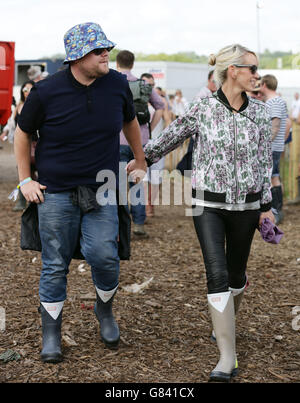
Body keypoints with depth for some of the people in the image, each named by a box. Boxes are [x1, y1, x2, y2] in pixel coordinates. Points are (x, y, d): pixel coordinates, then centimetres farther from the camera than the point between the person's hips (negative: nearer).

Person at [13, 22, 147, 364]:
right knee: (55, 266, 4)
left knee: (104, 255, -13)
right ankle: (51, 332, 21)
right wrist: (25, 179, 2)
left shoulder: (117, 84, -1)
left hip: (102, 191, 2)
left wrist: (140, 162, 25)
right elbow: (22, 132, 5)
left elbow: (129, 122, 18)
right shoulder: (46, 91, -9)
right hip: (56, 192, -1)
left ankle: (105, 310, 17)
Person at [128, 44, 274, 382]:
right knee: (217, 273, -13)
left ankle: (225, 322, 45)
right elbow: (170, 137, 10)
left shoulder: (259, 112, 1)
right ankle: (228, 359, -11)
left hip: (246, 203, 3)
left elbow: (264, 161, 6)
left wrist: (266, 206, 6)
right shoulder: (202, 109, -6)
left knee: (236, 272, 13)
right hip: (209, 204, -2)